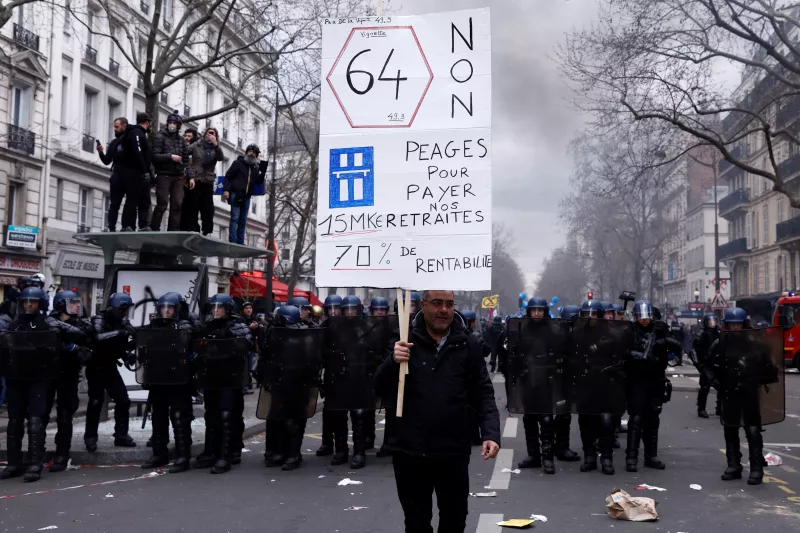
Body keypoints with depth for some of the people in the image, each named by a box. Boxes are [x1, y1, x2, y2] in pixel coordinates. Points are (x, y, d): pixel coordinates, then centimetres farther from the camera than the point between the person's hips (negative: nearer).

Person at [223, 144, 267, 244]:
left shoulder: (255, 168, 16)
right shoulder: (238, 163, 2)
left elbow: (258, 182, 9)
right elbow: (228, 177, -3)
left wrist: (263, 172, -6)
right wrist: (226, 190, -14)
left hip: (246, 197, 5)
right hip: (236, 195, -5)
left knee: (243, 221, 6)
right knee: (235, 218, -10)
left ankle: (240, 242, 8)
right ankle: (233, 241, -13)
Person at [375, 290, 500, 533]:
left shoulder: (468, 346, 1)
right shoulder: (405, 342, 1)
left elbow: (483, 395, 2)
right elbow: (381, 390, 0)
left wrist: (491, 434, -13)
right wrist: (393, 361, -19)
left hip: (453, 453, 0)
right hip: (409, 451, 0)